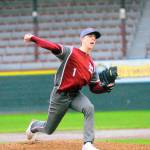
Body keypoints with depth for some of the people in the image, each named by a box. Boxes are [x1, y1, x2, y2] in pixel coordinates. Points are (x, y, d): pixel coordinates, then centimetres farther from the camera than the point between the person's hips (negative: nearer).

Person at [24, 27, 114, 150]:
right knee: (49, 130, 10)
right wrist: (33, 38, -44)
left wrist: (106, 87, -14)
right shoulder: (70, 52, -11)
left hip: (76, 95, 4)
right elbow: (53, 47, -28)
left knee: (89, 108, -29)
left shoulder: (92, 64, 6)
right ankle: (34, 126, 48)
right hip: (60, 95, -4)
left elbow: (95, 87, 9)